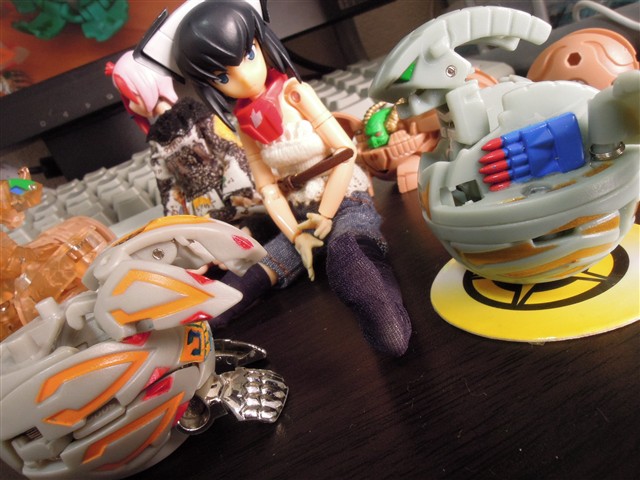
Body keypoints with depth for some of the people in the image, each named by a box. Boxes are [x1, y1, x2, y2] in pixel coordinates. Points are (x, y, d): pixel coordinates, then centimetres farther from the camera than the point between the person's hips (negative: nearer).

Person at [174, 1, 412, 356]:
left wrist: (326, 215, -13)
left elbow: (346, 151, -13)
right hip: (301, 217, 4)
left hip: (347, 202, -3)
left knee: (342, 253, -39)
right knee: (251, 277, -13)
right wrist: (296, 235, -13)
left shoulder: (296, 94, -9)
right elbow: (269, 189, 1)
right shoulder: (245, 127, 4)